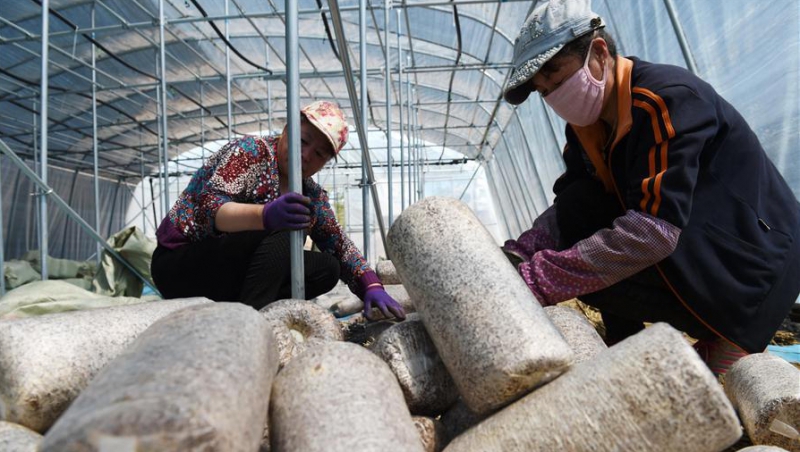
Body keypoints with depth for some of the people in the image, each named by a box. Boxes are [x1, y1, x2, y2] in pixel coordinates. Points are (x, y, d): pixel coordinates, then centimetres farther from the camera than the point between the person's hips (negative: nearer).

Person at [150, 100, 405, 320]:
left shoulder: (312, 194, 5)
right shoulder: (252, 151, -14)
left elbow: (340, 246, 2)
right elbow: (208, 207, -28)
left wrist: (372, 286, -15)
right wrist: (265, 215, -48)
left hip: (231, 278, 7)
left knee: (327, 267, -9)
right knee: (284, 235, -29)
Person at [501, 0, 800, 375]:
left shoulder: (669, 99, -24)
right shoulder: (587, 122, 1)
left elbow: (655, 231, -34)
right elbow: (565, 206, -1)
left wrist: (539, 280, -37)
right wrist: (516, 257, -21)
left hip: (752, 263, -8)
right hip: (690, 249, 8)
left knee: (600, 276, -24)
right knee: (577, 208, -10)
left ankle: (727, 342, 0)